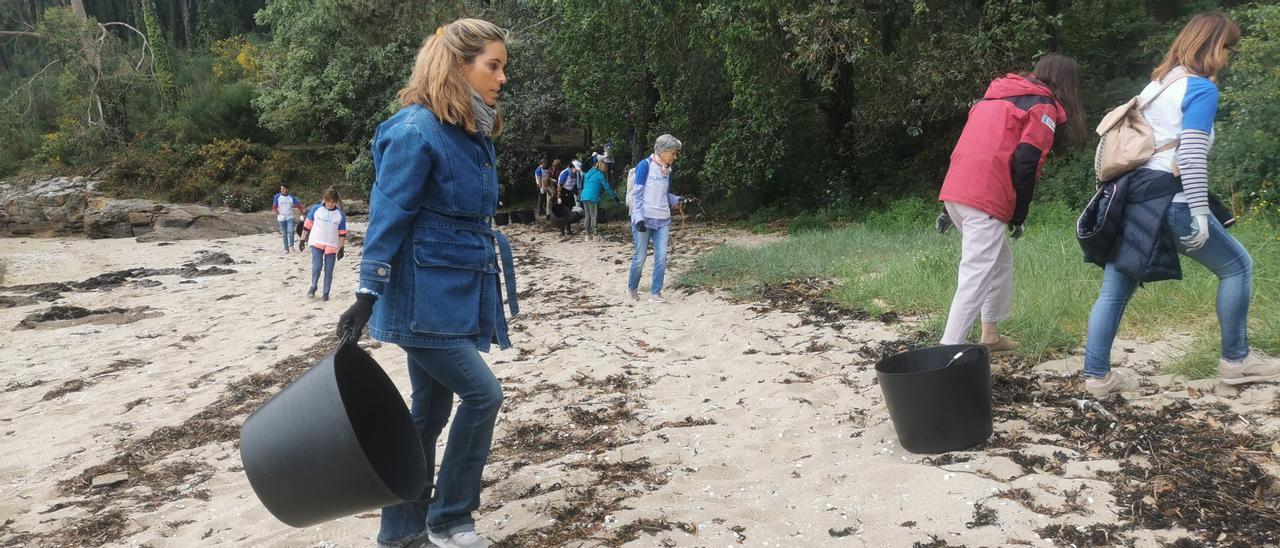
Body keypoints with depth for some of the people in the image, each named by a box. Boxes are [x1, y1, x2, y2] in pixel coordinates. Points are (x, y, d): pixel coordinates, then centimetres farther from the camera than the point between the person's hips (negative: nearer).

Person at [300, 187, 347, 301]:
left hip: (332, 246, 1)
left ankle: (326, 293, 17)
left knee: (329, 271, 4)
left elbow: (342, 233, 3)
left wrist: (341, 248, 2)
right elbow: (307, 225, 4)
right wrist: (303, 239, 5)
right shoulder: (316, 210, -3)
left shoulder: (340, 215, -2)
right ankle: (313, 287, 11)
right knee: (317, 266, -14)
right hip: (316, 243, -1)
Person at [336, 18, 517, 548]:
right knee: (482, 394, -7)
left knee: (428, 413, 13)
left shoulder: (473, 135, 11)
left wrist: (487, 300, 22)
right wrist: (366, 298, -18)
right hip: (423, 299, -9)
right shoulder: (416, 131, -16)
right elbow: (387, 218, -17)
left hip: (455, 297, 9)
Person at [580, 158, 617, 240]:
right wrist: (614, 196, 6)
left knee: (588, 216, 11)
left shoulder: (589, 173, 19)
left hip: (584, 196, 8)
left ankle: (588, 235, 13)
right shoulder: (600, 174, -4)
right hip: (593, 197, -8)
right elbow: (607, 187, -3)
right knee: (594, 216, -4)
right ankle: (595, 235, -4)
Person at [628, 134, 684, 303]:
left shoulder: (667, 170, 9)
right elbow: (637, 194, -11)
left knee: (661, 256, -4)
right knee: (640, 257, 1)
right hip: (644, 219, -5)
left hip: (663, 220, 5)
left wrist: (678, 200, -3)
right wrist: (639, 218, -18)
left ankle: (655, 293, 4)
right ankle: (632, 288, 22)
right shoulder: (645, 165, -10)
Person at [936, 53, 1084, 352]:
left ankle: (990, 335, 27)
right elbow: (1025, 165, -9)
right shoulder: (1044, 107, 3)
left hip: (954, 192, 8)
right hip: (985, 200, -8)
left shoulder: (996, 96, 25)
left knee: (1000, 261, 23)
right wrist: (1019, 217, 0)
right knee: (976, 278, -9)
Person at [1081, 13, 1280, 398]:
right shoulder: (1201, 88, -3)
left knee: (1114, 289, 6)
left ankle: (1097, 376, 5)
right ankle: (1235, 360, 17)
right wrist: (1200, 211, -16)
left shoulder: (1156, 84, 22)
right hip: (1166, 199, -8)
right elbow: (1191, 153, -15)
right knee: (1237, 266, 10)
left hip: (1130, 195, 8)